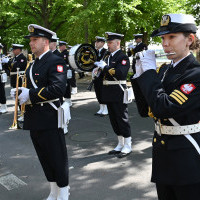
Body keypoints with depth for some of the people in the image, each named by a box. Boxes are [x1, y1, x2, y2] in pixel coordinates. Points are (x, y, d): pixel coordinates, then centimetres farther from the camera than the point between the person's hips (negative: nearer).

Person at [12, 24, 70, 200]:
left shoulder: (55, 62, -12)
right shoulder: (33, 64, 16)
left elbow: (58, 89, -24)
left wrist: (30, 95, -21)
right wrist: (22, 92, 5)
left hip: (49, 120, -9)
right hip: (34, 120, 9)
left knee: (57, 158, 3)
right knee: (45, 159, 17)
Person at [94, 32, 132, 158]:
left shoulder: (123, 57, -10)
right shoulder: (109, 57, 16)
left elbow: (121, 73, -25)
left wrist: (105, 67, -21)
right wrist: (99, 70, 0)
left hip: (118, 93, -9)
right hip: (109, 94, 9)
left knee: (122, 119, -1)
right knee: (114, 120, 14)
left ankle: (128, 146, 11)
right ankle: (120, 145, 27)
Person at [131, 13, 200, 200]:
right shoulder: (163, 70, 6)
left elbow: (164, 108, -27)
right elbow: (145, 111, 6)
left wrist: (149, 70, -18)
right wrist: (140, 75, -3)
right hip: (162, 155, 7)